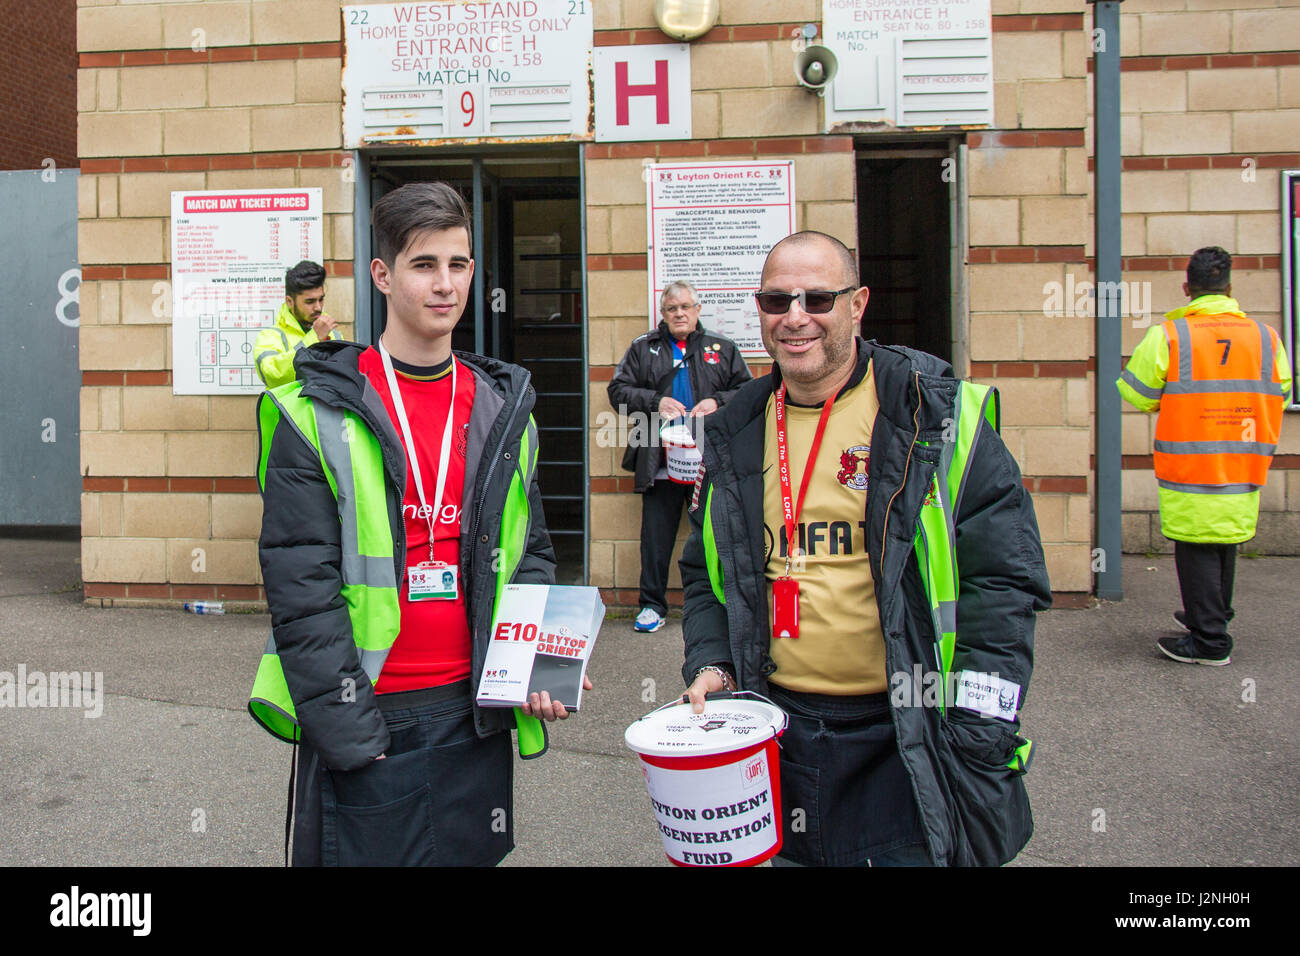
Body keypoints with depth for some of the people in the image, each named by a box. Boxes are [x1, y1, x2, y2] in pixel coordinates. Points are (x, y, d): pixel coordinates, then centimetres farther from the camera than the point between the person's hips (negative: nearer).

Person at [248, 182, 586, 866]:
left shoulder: (504, 410, 6)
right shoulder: (320, 413, -7)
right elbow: (300, 585, -10)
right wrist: (348, 732, -13)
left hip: (475, 715, 4)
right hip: (358, 723, -4)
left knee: (471, 853, 17)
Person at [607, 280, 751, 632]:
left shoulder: (723, 348, 13)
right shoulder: (642, 348, 12)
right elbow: (619, 390, 6)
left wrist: (717, 402, -9)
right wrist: (655, 402, -9)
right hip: (660, 461, 0)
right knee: (656, 534, 4)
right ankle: (653, 605, 16)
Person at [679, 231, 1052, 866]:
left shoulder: (938, 414, -7)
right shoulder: (736, 433, 7)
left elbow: (1004, 574, -8)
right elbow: (705, 571, 17)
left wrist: (979, 734, -13)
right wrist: (711, 662, 1)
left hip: (907, 741, -4)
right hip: (779, 733, 4)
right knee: (792, 852, 16)